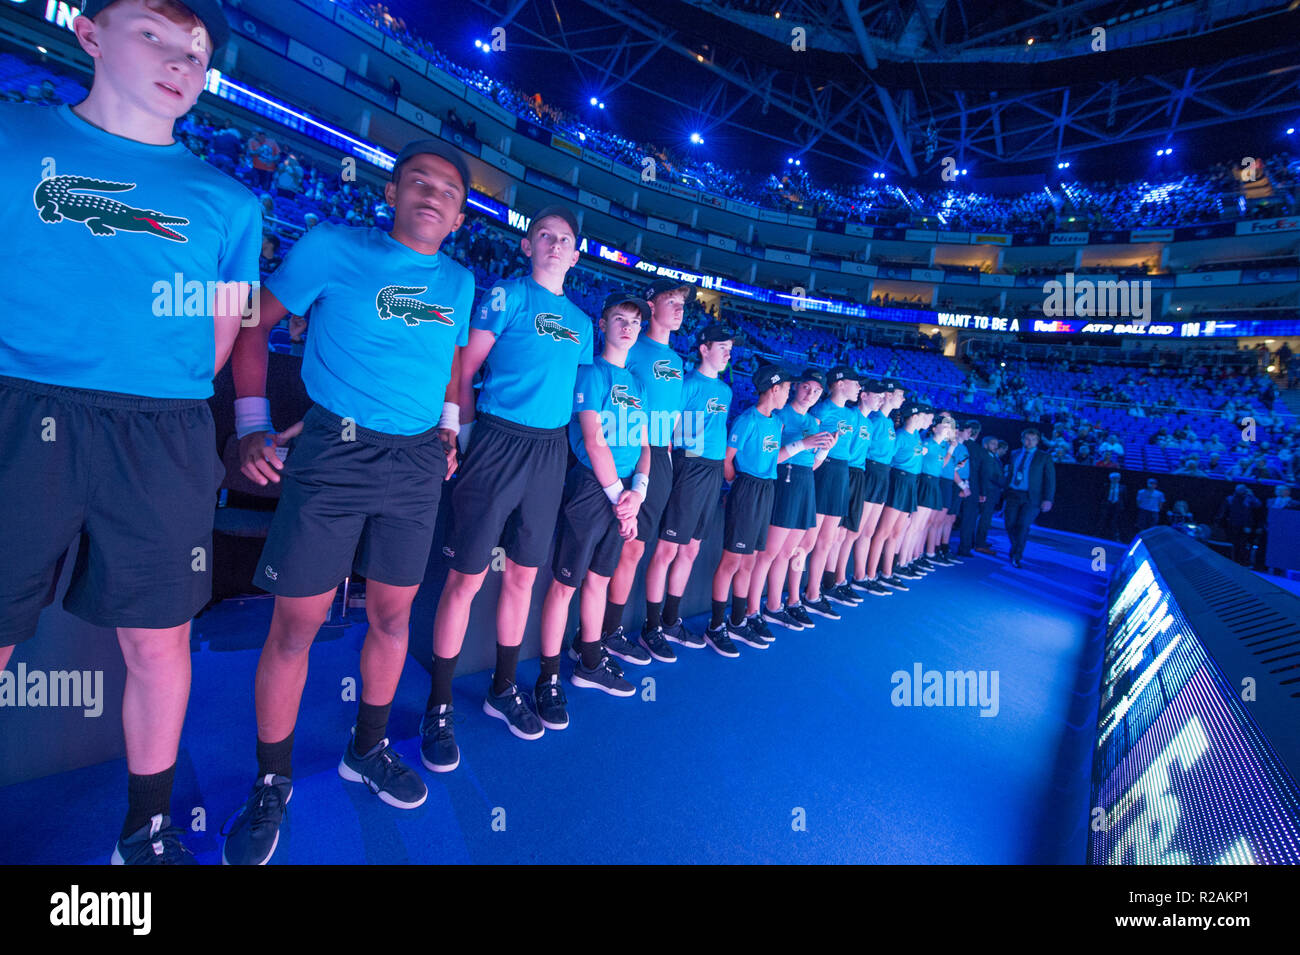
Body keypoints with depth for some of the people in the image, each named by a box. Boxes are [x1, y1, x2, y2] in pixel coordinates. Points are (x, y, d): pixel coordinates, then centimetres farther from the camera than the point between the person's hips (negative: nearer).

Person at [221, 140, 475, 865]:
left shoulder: (460, 282, 12)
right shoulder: (334, 248, 0)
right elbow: (255, 325, 5)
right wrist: (254, 427, -3)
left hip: (416, 465, 4)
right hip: (333, 453, -3)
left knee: (393, 614, 11)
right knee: (297, 622, 0)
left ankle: (369, 749, 33)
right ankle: (272, 784, 22)